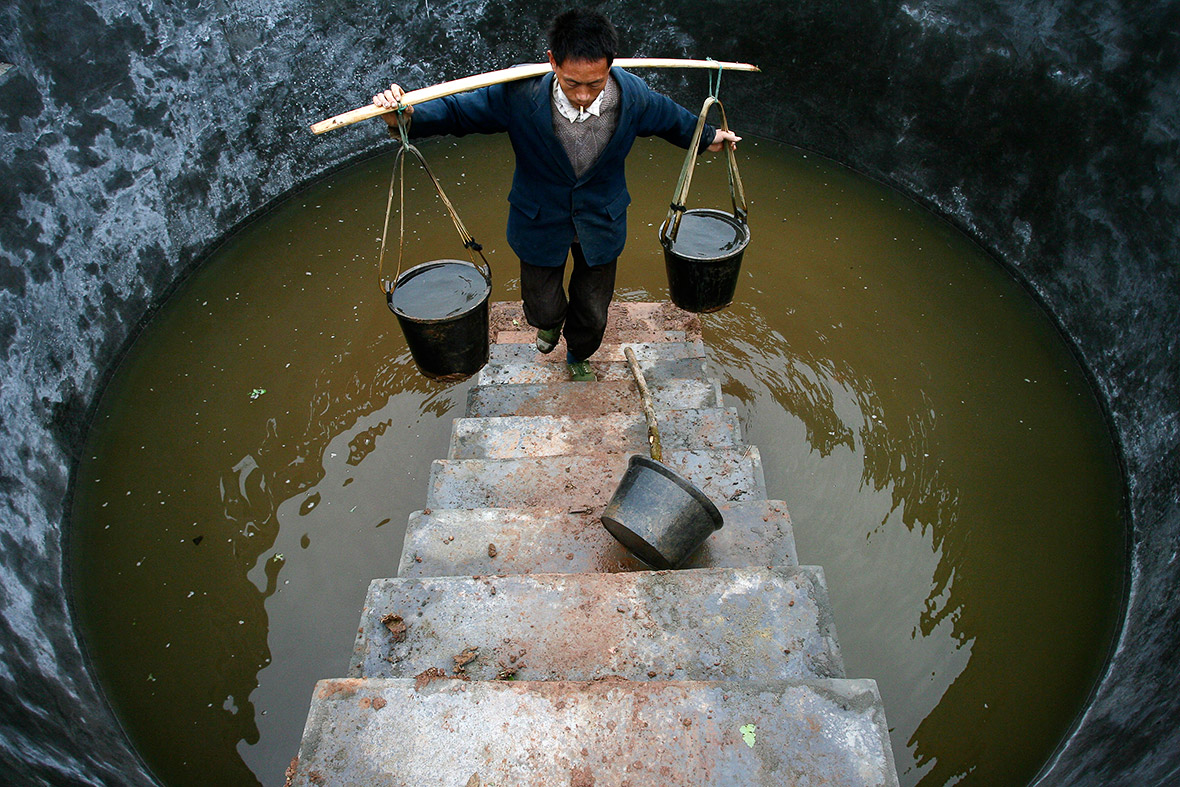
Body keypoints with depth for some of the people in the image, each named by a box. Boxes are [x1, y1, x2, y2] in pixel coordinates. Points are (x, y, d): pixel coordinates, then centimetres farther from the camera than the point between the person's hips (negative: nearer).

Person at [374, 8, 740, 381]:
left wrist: (706, 137, 17)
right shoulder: (519, 95, -28)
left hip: (601, 224, 2)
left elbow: (671, 118, 2)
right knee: (542, 308, 13)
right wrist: (406, 116, -35)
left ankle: (578, 357, 54)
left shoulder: (633, 96, -21)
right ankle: (551, 322, 55)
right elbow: (455, 111, -16)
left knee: (593, 313, 17)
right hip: (541, 223, -1)